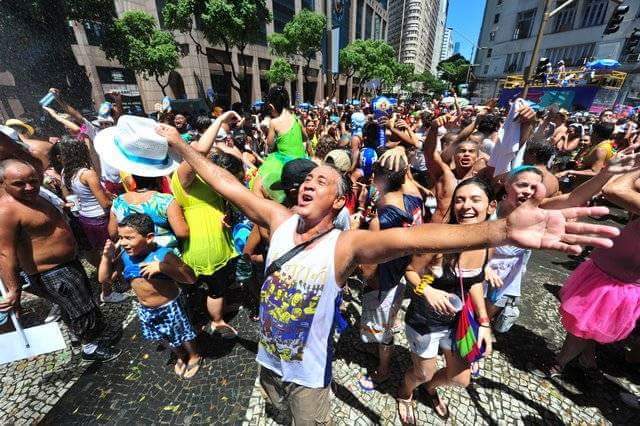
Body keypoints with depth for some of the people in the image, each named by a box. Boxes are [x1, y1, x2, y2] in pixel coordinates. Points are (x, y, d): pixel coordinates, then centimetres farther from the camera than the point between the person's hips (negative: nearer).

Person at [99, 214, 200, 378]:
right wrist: (107, 256, -14)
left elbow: (191, 278, -32)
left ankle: (194, 357, 46)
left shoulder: (163, 255, -29)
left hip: (169, 307, -6)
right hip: (146, 310, 6)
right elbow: (104, 279, 0)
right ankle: (181, 356, 56)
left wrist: (162, 267, -42)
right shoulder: (124, 256, -10)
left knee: (182, 334, 17)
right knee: (168, 338, 28)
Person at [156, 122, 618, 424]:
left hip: (308, 373, -4)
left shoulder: (345, 245, -31)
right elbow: (227, 184, -11)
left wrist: (504, 230, -60)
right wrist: (178, 142, -3)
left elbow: (407, 238, -48)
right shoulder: (280, 220, -17)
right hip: (269, 359, 5)